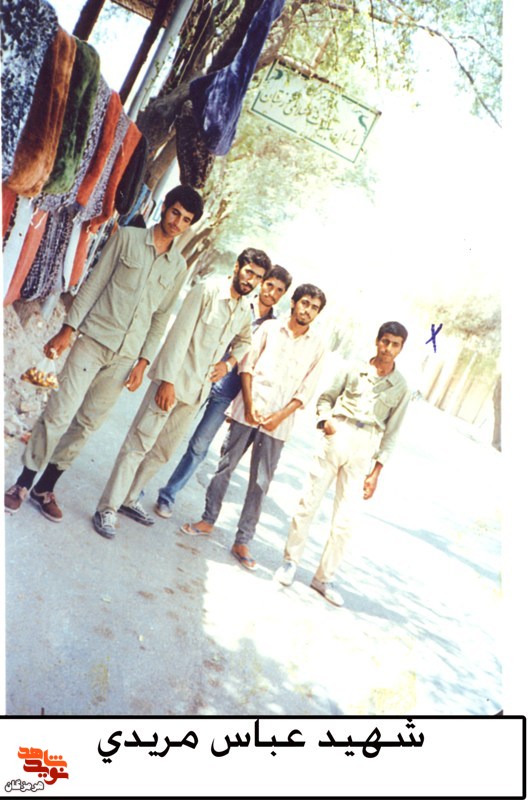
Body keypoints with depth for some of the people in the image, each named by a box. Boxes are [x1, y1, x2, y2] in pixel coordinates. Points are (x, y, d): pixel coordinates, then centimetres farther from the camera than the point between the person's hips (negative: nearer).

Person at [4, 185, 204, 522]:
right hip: (94, 339, -3)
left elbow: (162, 317, 10)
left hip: (126, 356, 3)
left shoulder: (179, 267, 9)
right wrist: (68, 329, -5)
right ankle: (23, 482, 11)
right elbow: (94, 284, 0)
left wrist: (143, 361, 4)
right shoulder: (127, 237, 1)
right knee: (60, 413, -6)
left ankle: (45, 488, 20)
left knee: (87, 423, 6)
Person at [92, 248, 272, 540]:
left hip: (198, 389, 7)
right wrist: (167, 381, -19)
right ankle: (107, 509, 1)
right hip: (173, 380, -7)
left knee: (163, 451, 14)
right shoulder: (207, 290, -10)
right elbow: (180, 334, -15)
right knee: (139, 442, -6)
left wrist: (229, 362, 8)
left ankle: (129, 499, 29)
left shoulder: (245, 310, 9)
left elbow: (245, 340, 29)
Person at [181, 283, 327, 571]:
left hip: (278, 422, 0)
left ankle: (242, 542, 12)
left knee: (260, 483, 3)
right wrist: (249, 404, -8)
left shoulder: (317, 346, 5)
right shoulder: (270, 327, 5)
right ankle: (208, 520, 25)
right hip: (248, 411, 0)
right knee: (225, 465, 7)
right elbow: (247, 365, 2)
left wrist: (280, 416, -9)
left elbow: (306, 391, 2)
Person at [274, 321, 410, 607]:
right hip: (337, 437, 0)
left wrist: (376, 471, 2)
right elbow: (326, 397, 10)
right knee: (308, 502, 4)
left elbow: (391, 433, 6)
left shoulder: (400, 387, 4)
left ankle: (324, 577, 17)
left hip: (365, 449, 1)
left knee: (344, 521, 2)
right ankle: (291, 560, 22)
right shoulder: (354, 370, 3)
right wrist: (325, 420, -11)